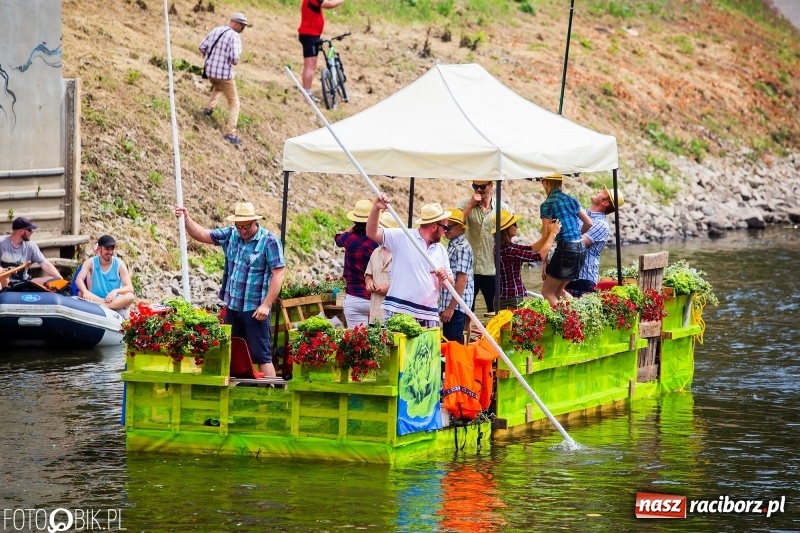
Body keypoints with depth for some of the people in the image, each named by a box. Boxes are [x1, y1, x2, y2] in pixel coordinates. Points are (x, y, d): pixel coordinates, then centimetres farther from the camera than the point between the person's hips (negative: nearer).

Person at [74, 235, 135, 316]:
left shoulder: (119, 264, -2)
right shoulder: (91, 263, -1)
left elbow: (130, 288, -10)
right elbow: (78, 280, -15)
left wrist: (116, 291, -32)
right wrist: (86, 292, -38)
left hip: (115, 301, 0)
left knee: (130, 297, -31)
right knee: (81, 294, -29)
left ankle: (102, 306, -41)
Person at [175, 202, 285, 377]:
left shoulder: (269, 241, -11)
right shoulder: (231, 235, 7)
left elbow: (278, 275, -14)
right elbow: (201, 234, 11)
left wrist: (266, 305, -19)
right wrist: (186, 219, -7)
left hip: (255, 310, -6)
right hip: (232, 308, 6)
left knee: (261, 355, -7)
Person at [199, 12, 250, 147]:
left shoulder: (215, 30, 5)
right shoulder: (234, 36, -15)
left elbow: (202, 47, 7)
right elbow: (235, 57, -24)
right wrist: (235, 62, 0)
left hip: (210, 70, 7)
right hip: (224, 74, -7)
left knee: (218, 88, 42)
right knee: (234, 104, 4)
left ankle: (209, 108, 29)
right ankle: (230, 134, -4)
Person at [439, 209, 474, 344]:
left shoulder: (462, 248, -13)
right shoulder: (452, 246, 17)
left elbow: (462, 280, -19)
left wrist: (451, 308, -21)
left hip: (456, 307, -10)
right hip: (449, 306, 10)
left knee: (454, 342, -9)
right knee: (448, 341, 12)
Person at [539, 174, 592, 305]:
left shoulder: (547, 204, -7)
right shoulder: (571, 200, 12)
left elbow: (546, 235, -9)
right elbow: (589, 223, 18)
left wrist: (545, 262, -5)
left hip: (565, 248, -7)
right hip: (581, 249, 7)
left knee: (547, 291, 3)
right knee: (558, 290, 20)